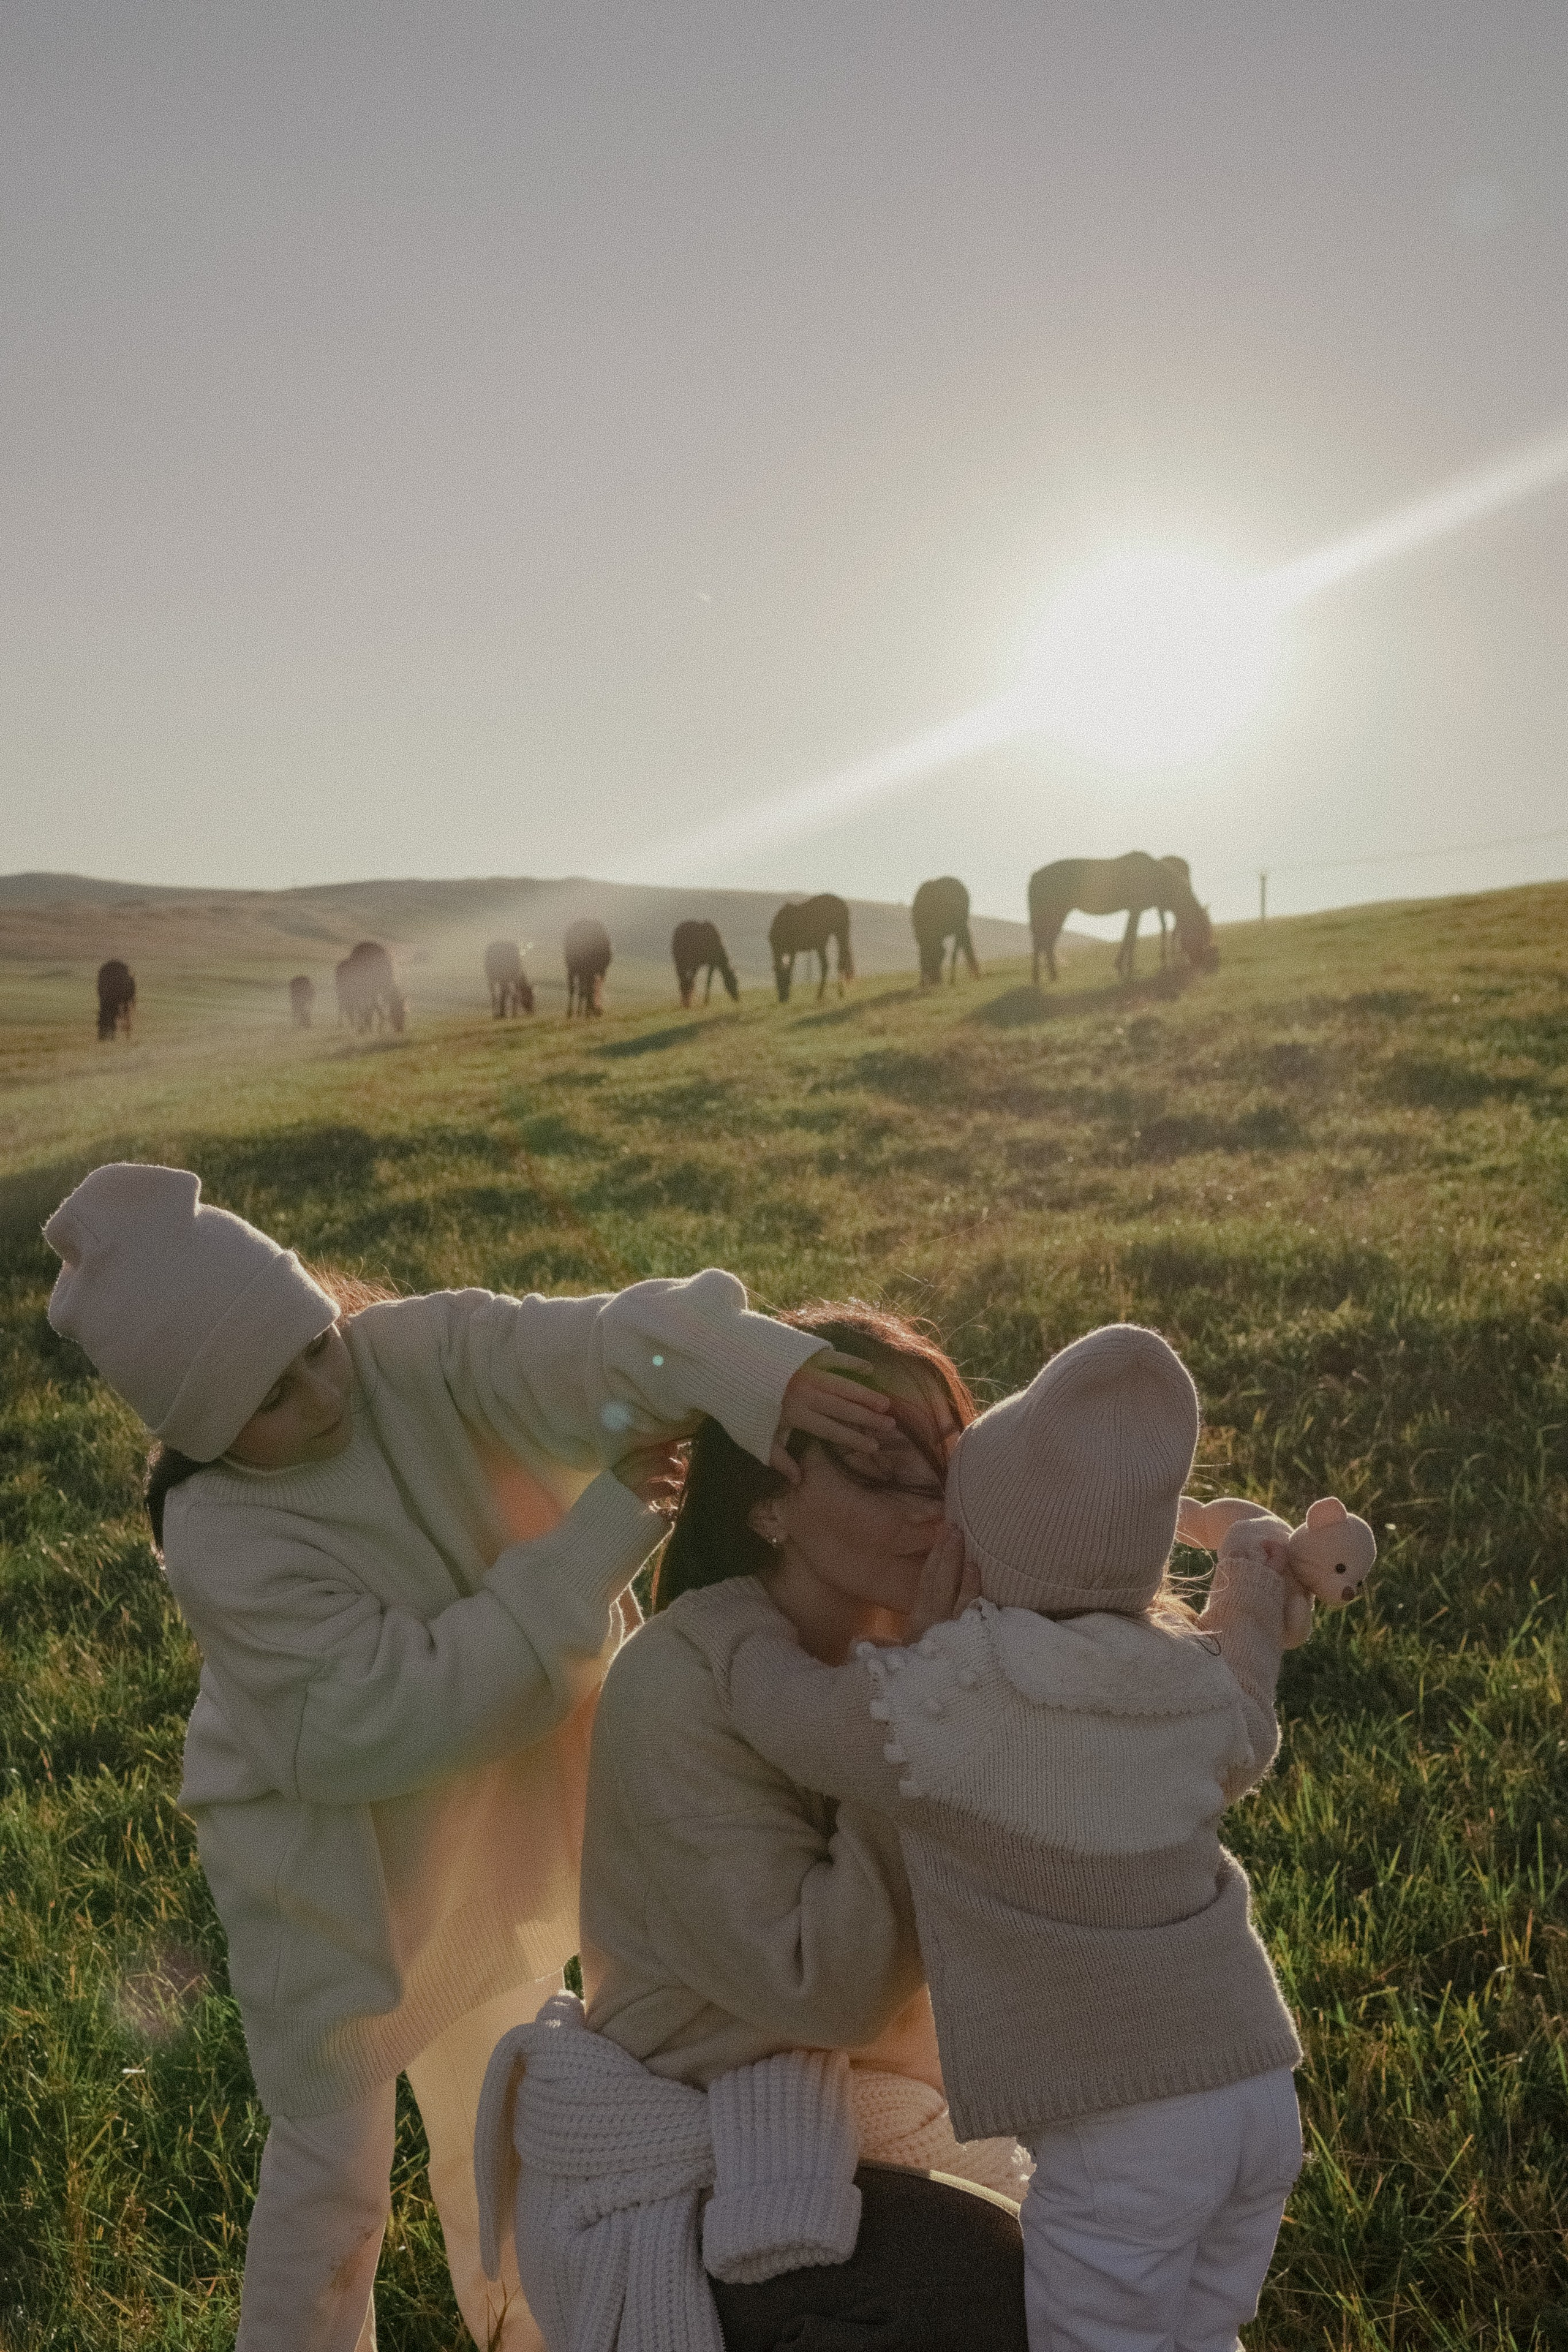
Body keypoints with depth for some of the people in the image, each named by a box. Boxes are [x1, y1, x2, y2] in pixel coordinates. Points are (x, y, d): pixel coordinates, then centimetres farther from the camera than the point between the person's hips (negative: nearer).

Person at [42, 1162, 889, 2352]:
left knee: (491, 2098, 28)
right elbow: (396, 1716, -36)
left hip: (491, 1813, 5)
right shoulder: (224, 1544, -31)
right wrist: (602, 1535, -39)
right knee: (334, 2153, 10)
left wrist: (761, 1371, -62)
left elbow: (587, 1350, -41)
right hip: (334, 1857, -5)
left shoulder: (419, 1353, -23)